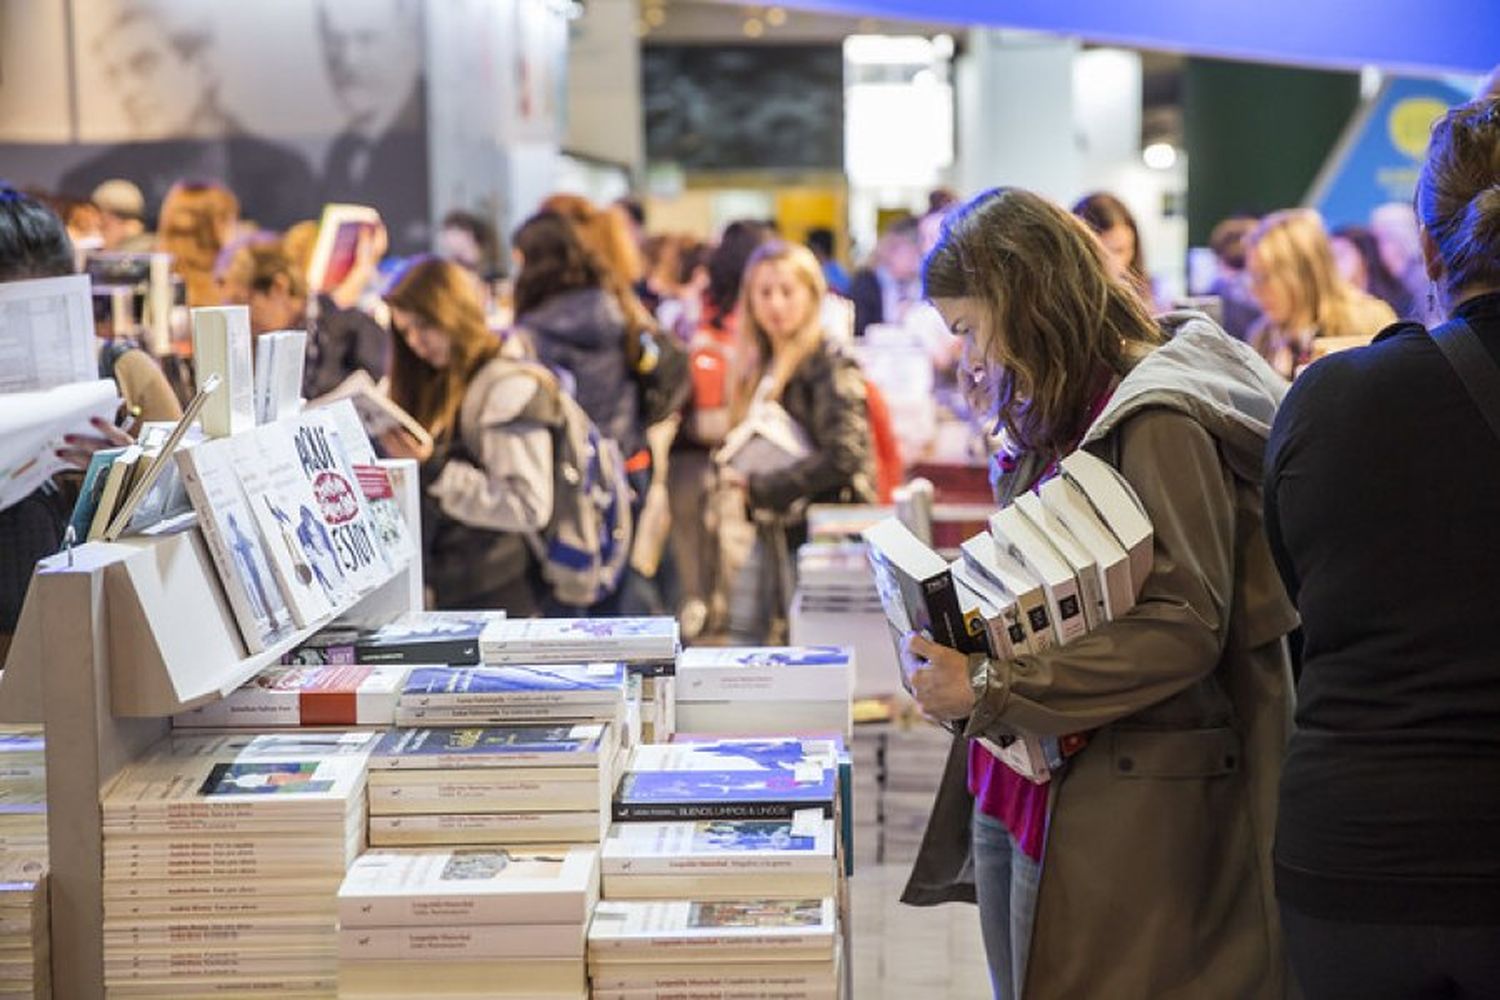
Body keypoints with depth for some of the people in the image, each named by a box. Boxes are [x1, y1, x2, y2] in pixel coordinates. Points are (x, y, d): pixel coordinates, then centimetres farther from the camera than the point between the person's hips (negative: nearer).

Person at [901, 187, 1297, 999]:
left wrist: (988, 689, -22)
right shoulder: (1057, 422, 15)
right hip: (1018, 791, 9)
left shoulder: (1158, 423, -14)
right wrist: (953, 643, 1)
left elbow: (1188, 627, -21)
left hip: (1122, 811, -9)